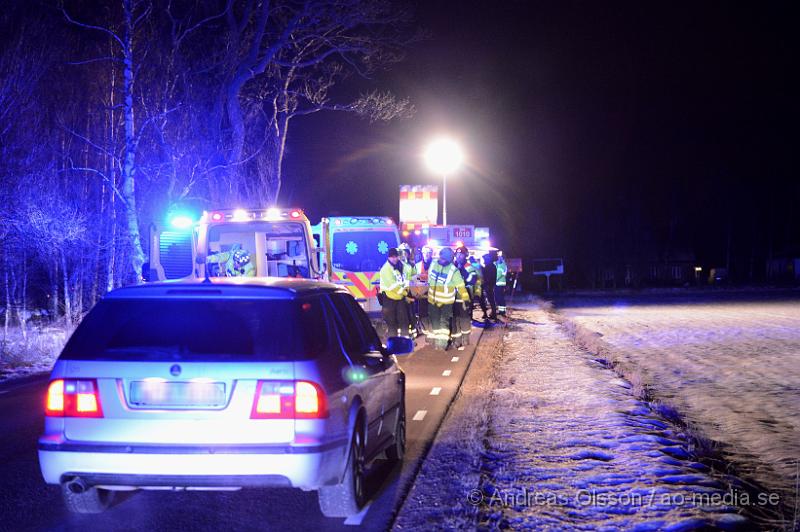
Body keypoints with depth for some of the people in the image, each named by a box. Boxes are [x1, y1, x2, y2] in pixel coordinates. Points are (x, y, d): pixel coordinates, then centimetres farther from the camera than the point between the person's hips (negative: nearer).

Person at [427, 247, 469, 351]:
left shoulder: (454, 270, -18)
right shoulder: (433, 265, -3)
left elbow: (461, 286, -15)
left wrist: (466, 299, -15)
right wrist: (426, 291, 23)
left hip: (446, 301, -5)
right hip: (433, 299, 5)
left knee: (444, 321, -9)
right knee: (434, 321, 15)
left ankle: (442, 341, -9)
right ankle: (433, 338, 28)